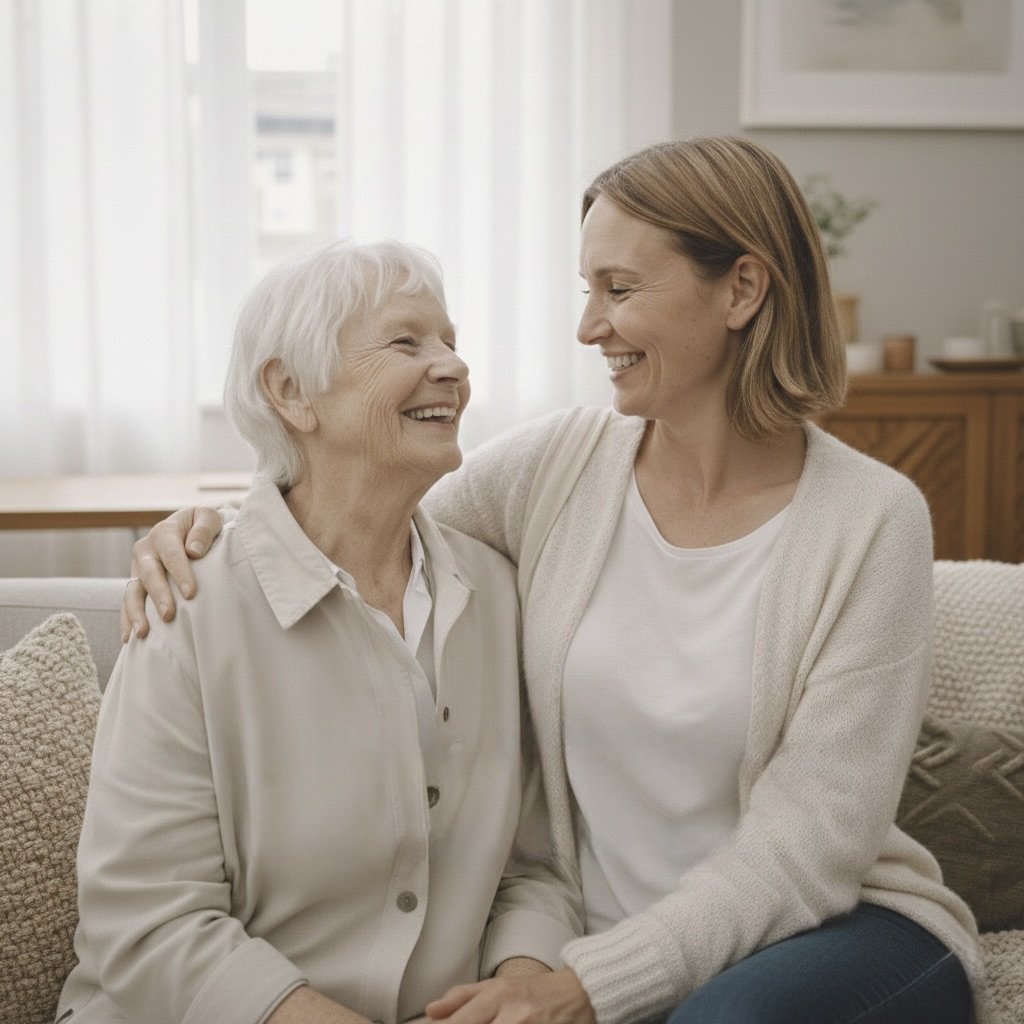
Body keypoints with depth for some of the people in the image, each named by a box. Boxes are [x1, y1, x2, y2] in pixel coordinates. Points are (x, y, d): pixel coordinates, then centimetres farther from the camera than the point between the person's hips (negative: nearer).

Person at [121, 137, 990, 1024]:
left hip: (830, 927, -2)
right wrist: (208, 534, -11)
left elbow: (805, 847, -14)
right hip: (605, 949, 3)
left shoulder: (872, 519, -10)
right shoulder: (555, 465, -2)